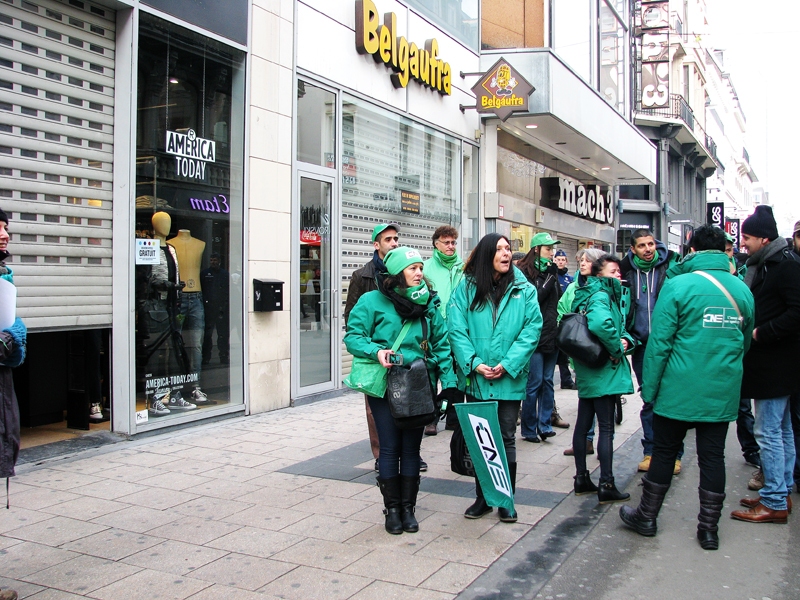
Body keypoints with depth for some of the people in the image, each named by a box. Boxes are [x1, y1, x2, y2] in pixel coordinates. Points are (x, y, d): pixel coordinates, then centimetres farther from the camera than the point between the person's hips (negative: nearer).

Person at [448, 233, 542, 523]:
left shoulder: (523, 289, 1)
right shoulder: (466, 288, -1)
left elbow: (532, 328, -6)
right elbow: (456, 329, -6)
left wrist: (507, 364, -15)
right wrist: (474, 363, -16)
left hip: (509, 379, 0)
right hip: (476, 379, 1)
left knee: (506, 440, 7)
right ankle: (482, 497, 25)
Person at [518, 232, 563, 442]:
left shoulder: (550, 271, 15)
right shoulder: (525, 272, -6)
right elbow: (534, 299, -15)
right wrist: (550, 278, -14)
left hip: (552, 336, 7)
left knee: (548, 381, 9)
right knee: (534, 384, -3)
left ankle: (544, 424, 16)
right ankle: (529, 429, 8)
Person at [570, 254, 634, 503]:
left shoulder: (597, 294, 15)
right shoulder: (601, 295, -15)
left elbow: (620, 327, 16)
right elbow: (600, 323, -37)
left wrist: (625, 340, -7)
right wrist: (617, 349, -22)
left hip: (587, 371, 10)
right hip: (603, 371, -10)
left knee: (583, 423, 13)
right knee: (606, 428, -3)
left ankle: (581, 478, 24)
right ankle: (606, 485, 3)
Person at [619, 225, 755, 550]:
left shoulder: (677, 285, -11)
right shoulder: (743, 291, 4)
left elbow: (659, 342, -12)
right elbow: (746, 343, 15)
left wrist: (649, 388, -5)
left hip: (679, 389, -3)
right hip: (723, 393, 3)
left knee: (664, 452, 10)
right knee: (713, 457, 11)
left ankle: (646, 517, 23)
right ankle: (709, 529, 19)